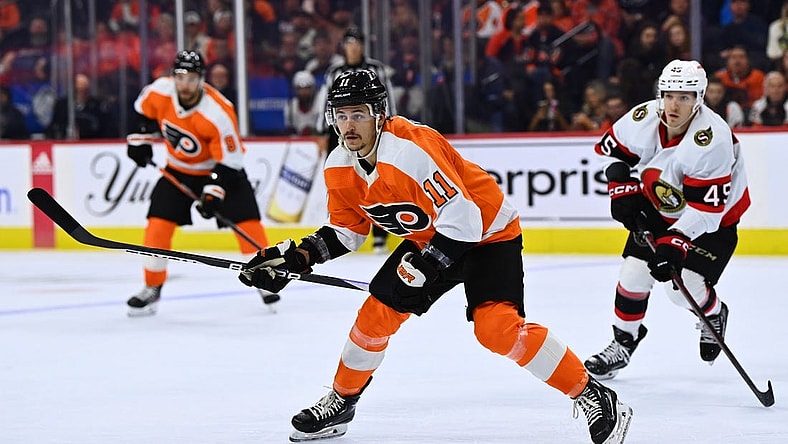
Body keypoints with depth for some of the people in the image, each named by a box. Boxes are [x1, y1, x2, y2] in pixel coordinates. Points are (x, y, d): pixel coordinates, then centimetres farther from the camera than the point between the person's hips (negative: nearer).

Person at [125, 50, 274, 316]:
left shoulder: (219, 113, -31)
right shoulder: (160, 92, -19)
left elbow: (230, 160, -25)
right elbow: (143, 110, 6)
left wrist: (213, 192, -30)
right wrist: (139, 138, 2)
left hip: (221, 169, -3)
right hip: (178, 170, 3)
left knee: (246, 221, -12)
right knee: (158, 223, -7)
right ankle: (152, 290, 6)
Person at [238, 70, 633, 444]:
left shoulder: (411, 148, -32)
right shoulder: (339, 168, -6)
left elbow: (462, 215, -33)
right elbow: (347, 230, 7)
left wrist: (426, 269, -34)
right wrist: (298, 256, -7)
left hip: (488, 232, -8)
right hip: (429, 238, 8)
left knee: (497, 327, -23)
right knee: (377, 314, 2)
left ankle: (593, 396, -15)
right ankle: (340, 401, 24)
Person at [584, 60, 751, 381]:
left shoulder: (712, 138, -35)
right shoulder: (643, 119, -19)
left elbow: (706, 207, -34)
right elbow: (610, 148, 3)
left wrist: (675, 242, -40)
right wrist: (621, 187, -8)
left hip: (714, 219, -5)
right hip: (660, 209, 5)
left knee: (684, 288, -13)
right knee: (634, 274, -5)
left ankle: (714, 314, 22)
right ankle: (623, 342, 16)